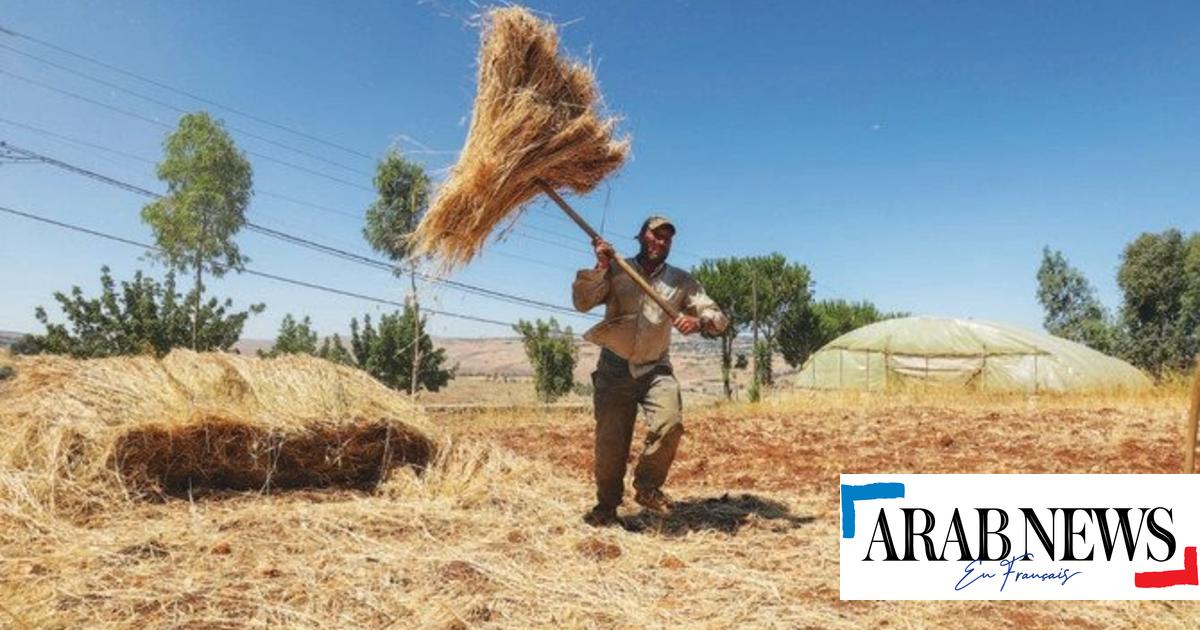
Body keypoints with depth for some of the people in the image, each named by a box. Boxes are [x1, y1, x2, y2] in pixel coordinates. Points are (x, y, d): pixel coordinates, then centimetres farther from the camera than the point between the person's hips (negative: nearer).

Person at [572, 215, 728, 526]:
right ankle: (607, 506, 23)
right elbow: (582, 302, -12)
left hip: (656, 369, 1)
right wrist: (600, 267, -24)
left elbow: (719, 317, -3)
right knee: (610, 441, 1)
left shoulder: (680, 281, 2)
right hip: (614, 369, -1)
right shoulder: (614, 271, 0)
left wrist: (699, 321, -26)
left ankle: (647, 485, 0)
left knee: (670, 423, -24)